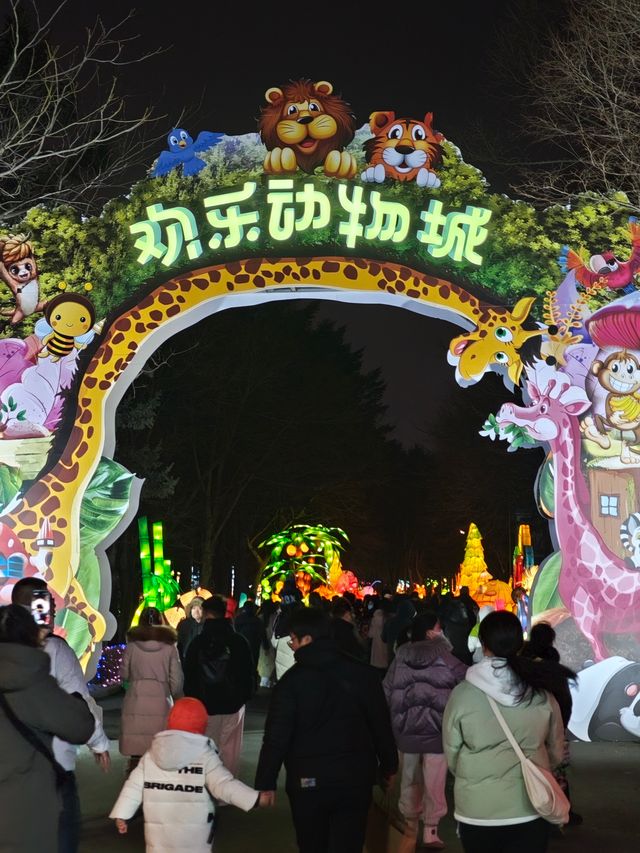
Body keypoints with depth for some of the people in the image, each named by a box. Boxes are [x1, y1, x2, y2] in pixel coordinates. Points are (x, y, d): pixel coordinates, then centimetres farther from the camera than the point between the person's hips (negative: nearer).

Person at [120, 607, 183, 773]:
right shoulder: (169, 647, 0)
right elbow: (176, 680, 1)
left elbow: (124, 675, 8)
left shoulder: (132, 645, 1)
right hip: (161, 703, 0)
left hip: (135, 702, 0)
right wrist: (178, 701, 16)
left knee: (135, 749, 5)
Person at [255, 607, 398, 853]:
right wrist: (388, 766, 16)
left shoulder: (293, 680, -11)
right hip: (355, 778, 2)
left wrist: (266, 783, -4)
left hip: (308, 780, -2)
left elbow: (277, 737, -12)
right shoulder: (362, 673, -4)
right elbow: (381, 725, 2)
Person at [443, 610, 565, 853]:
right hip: (530, 810, 1)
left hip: (476, 812, -1)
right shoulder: (542, 694, -6)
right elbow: (555, 753, 7)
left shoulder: (462, 693, -12)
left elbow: (451, 755, 0)